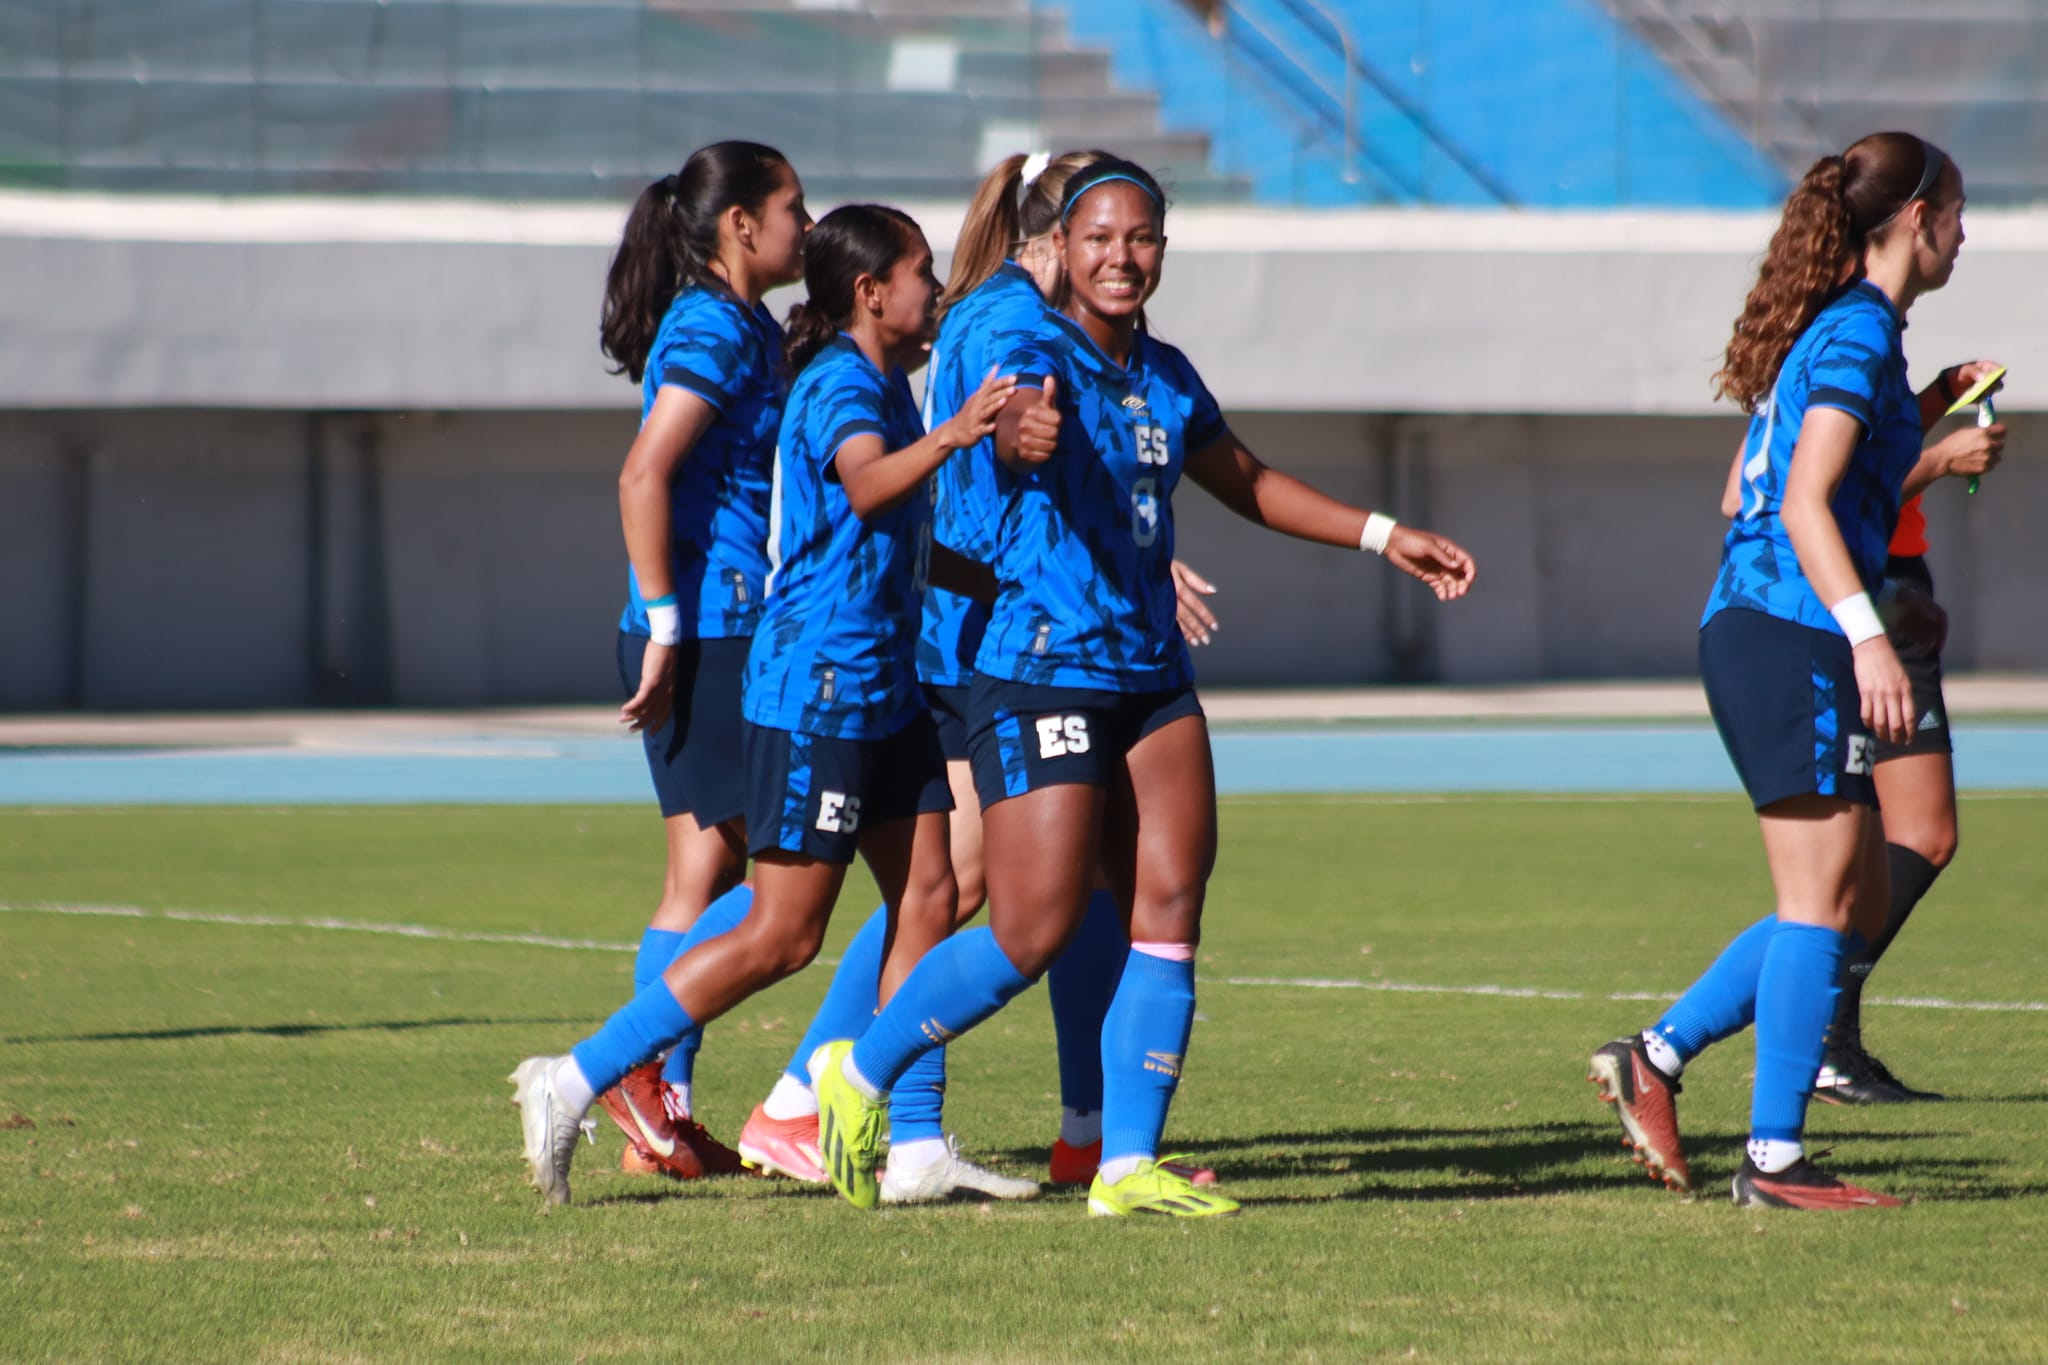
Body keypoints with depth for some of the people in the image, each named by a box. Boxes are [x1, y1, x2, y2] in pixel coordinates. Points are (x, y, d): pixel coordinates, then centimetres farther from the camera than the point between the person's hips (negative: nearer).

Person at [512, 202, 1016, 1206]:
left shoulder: (886, 389, 16)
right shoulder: (840, 386, -14)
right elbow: (865, 484, -38)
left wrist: (1008, 586, 38)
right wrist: (948, 438, -54)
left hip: (882, 690, 10)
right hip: (816, 693, -10)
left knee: (927, 898, 4)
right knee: (781, 936, -8)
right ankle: (572, 1084, -3)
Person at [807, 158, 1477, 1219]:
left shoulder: (1164, 376, 12)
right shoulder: (1043, 356, -11)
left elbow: (1247, 483, 29)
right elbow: (1022, 417, -36)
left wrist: (1385, 537, 28)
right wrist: (1023, 432, -61)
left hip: (1153, 680, 7)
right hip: (1042, 678, -7)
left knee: (1170, 916, -3)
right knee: (1031, 937, -9)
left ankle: (1128, 1164, 1)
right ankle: (859, 1073, 12)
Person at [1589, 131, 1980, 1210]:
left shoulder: (1825, 331, 19)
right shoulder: (1860, 332, -10)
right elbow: (1803, 503, -19)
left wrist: (1915, 421, 26)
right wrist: (1867, 634, -27)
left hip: (1749, 629, 10)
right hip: (1793, 637, -10)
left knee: (1857, 902, 13)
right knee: (1821, 902, -7)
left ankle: (1656, 1055, 13)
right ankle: (1775, 1157, -6)